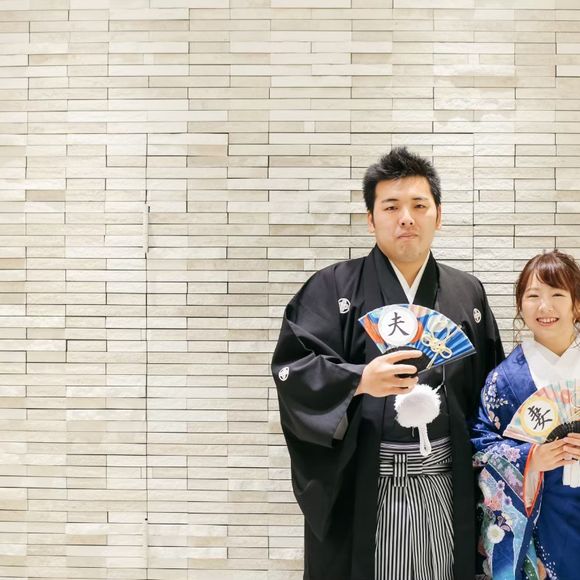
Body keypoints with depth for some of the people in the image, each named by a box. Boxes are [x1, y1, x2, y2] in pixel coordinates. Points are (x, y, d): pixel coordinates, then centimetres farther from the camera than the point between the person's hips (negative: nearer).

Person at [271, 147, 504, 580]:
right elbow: (293, 366, -9)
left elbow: (492, 386, 12)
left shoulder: (468, 294, 10)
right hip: (358, 489, -3)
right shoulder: (334, 287, -1)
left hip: (447, 488, 3)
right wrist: (361, 380, -25)